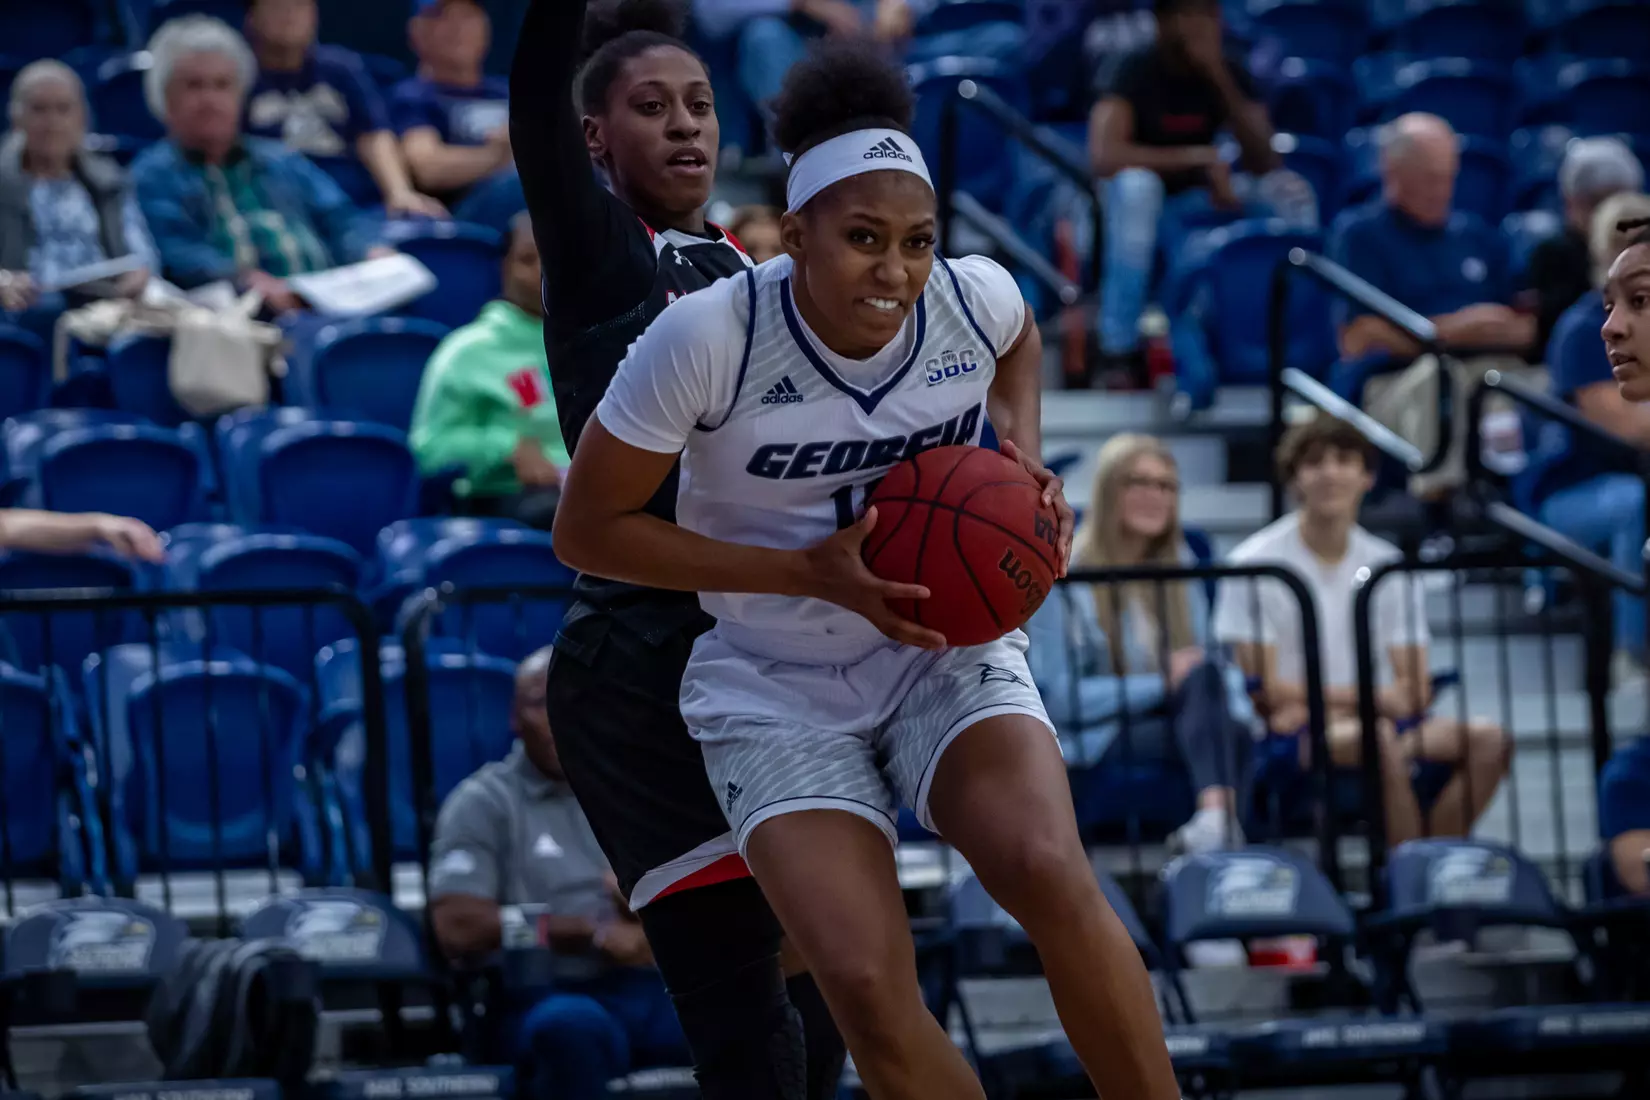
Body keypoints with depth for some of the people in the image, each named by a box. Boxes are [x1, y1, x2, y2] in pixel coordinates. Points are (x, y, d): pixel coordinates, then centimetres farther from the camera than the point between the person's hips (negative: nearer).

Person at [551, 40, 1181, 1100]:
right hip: (777, 685, -2)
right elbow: (587, 530, -14)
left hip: (947, 646, 2)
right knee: (868, 985, -20)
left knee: (1049, 876, -28)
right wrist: (807, 572, -21)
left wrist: (1026, 456, -4)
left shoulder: (974, 298, -12)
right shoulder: (707, 337, -23)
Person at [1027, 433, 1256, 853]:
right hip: (1097, 742, -5)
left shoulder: (1181, 568, 16)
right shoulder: (1063, 577, -3)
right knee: (1205, 678, -34)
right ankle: (1221, 825, -52)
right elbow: (1058, 698, -8)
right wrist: (1160, 684, -16)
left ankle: (1217, 818, -58)